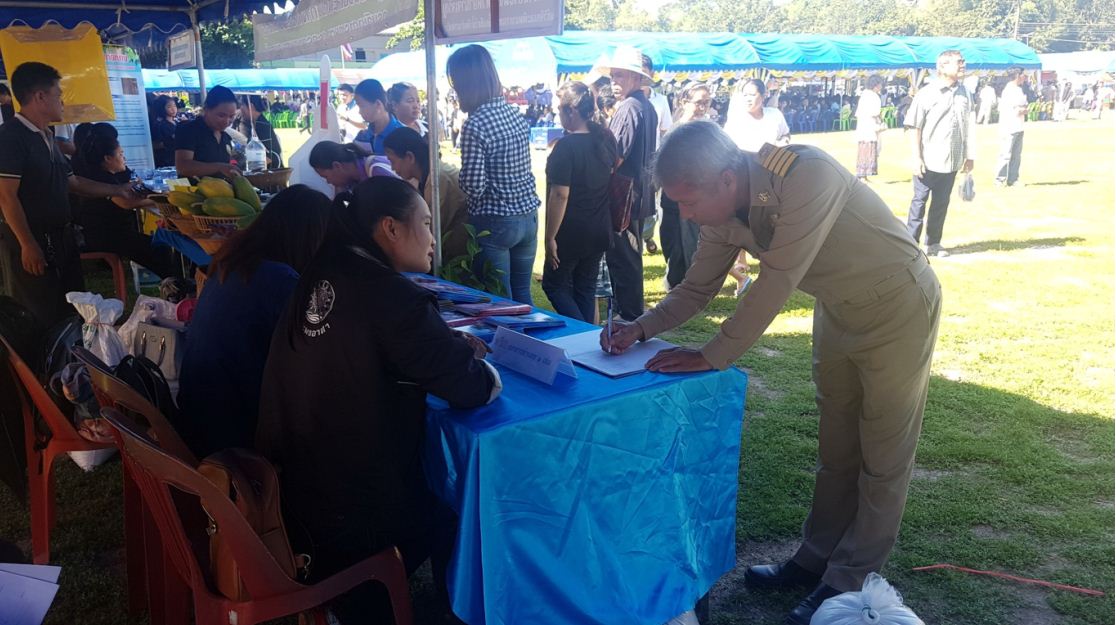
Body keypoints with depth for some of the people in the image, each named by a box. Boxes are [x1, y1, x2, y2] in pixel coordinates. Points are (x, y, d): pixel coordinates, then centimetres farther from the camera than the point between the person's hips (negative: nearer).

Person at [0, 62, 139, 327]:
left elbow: (72, 182, 21)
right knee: (39, 322, 0)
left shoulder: (47, 137, 13)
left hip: (61, 237, 9)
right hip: (31, 242, -9)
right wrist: (28, 245, -23)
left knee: (72, 311, 18)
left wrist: (115, 190, 24)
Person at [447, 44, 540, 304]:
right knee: (523, 296, 17)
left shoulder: (475, 124, -18)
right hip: (528, 216, 7)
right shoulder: (515, 113, 5)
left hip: (495, 223, -7)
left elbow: (474, 186, -21)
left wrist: (462, 173, -1)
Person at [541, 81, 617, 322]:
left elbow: (560, 195, -23)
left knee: (554, 284, 9)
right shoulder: (606, 138, 3)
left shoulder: (566, 146, -20)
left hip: (571, 233, -7)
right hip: (600, 232, 7)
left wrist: (550, 237, -17)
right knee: (586, 288, 17)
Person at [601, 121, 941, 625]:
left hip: (897, 308, -7)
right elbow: (697, 289, -1)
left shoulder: (807, 176, -35)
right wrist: (642, 328, -16)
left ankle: (849, 582, 16)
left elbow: (775, 284, -35)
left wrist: (712, 356, -30)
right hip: (839, 313, 7)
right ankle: (817, 559, 30)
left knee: (882, 456, 4)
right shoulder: (723, 211, -12)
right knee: (835, 448, 16)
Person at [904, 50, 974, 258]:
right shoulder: (926, 93, -7)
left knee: (942, 203, 10)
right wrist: (916, 158, -12)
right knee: (920, 201, 1)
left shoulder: (965, 93, 9)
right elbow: (916, 129, -7)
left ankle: (933, 244, 19)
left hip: (952, 161, 5)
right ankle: (911, 243, 8)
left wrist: (969, 156, 12)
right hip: (928, 161, -5)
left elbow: (968, 127, 14)